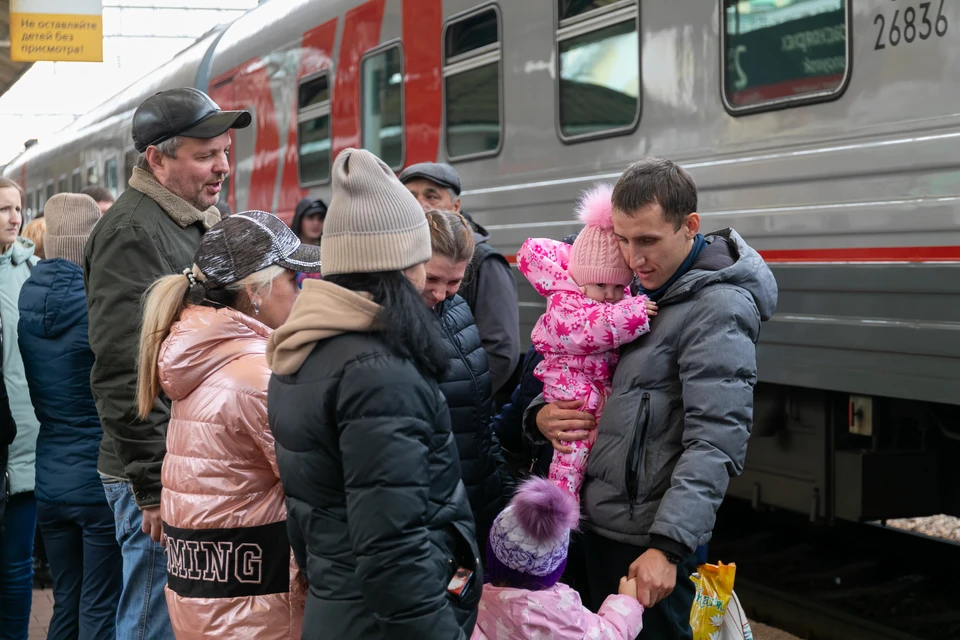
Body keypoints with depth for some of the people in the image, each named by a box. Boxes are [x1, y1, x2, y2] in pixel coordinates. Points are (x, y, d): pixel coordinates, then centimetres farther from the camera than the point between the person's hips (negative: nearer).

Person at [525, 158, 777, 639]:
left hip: (649, 544, -8)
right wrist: (541, 415, -3)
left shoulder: (718, 308, -16)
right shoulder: (640, 291, 10)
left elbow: (715, 444, -23)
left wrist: (669, 545, -29)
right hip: (600, 526, 8)